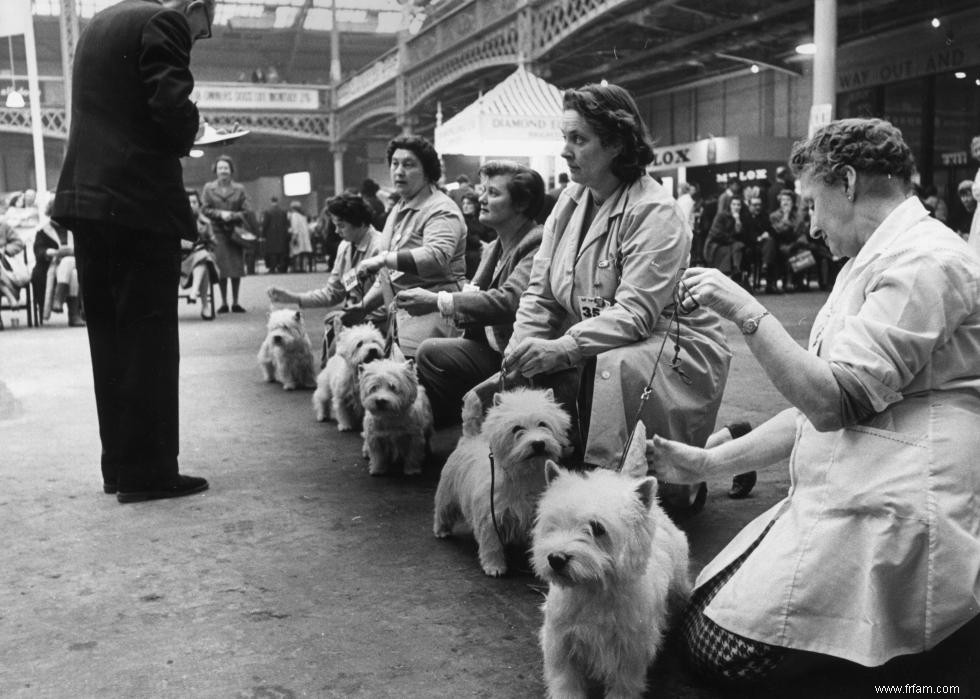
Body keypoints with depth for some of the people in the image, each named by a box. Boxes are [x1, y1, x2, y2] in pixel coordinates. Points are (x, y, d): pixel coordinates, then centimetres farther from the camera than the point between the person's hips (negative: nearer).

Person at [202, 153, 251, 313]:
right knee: (221, 268, -3)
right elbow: (205, 209, 2)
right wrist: (220, 213, -12)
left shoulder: (239, 189, 6)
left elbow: (247, 211, 2)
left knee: (237, 268, 0)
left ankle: (235, 302, 9)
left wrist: (233, 215, -14)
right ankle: (223, 302, 6)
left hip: (236, 232, 1)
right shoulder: (208, 188, 6)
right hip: (218, 232, -1)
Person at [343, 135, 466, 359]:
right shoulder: (399, 209, 22)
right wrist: (363, 306, 20)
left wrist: (383, 259, -26)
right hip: (400, 321, 8)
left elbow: (436, 257, -27)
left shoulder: (440, 210, -8)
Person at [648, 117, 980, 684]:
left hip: (886, 519, -10)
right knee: (701, 615, 2)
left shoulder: (923, 261, -13)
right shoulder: (876, 262, 19)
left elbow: (833, 402, -21)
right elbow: (820, 409, 19)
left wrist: (747, 312, -16)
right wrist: (707, 464, 16)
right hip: (839, 503, 10)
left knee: (721, 648, -16)